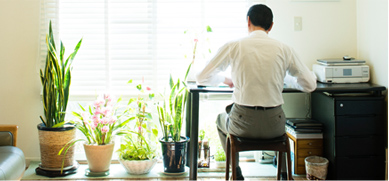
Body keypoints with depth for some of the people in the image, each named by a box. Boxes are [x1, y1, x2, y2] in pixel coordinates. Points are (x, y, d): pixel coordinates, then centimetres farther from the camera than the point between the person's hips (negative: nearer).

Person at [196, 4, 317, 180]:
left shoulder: (233, 46, -5)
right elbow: (310, 84, 7)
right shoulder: (283, 49, -1)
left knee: (221, 119, 35)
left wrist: (224, 79, 23)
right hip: (273, 126, 2)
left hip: (243, 125, -1)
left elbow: (201, 78, 3)